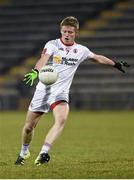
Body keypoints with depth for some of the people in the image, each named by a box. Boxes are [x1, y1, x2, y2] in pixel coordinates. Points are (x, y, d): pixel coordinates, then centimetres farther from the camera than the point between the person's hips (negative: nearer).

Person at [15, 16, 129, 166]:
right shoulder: (52, 45, -6)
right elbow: (43, 59, -26)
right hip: (43, 90, -1)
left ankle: (43, 153, -34)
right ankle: (24, 152, 34)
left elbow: (98, 58, 25)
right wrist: (35, 72, -46)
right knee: (29, 126, 5)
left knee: (61, 119, -29)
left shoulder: (81, 50, 6)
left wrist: (116, 64, 33)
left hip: (61, 92, 1)